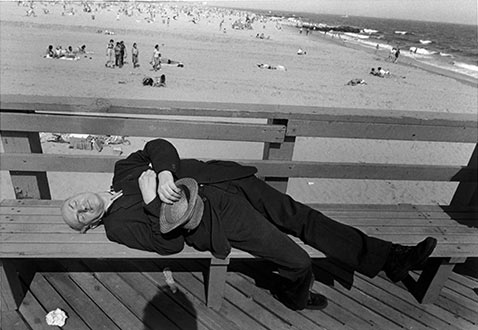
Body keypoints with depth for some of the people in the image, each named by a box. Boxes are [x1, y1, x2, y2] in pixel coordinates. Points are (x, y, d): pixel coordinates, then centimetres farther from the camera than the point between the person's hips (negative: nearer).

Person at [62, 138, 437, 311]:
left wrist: (165, 174, -15)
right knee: (299, 263, -16)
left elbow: (159, 146, 3)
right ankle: (295, 297, 22)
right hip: (220, 216, -6)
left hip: (228, 181, 6)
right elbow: (171, 242, -11)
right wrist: (153, 202, -20)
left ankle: (391, 258, 16)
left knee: (304, 217, 3)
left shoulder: (124, 170, 16)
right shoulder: (118, 224, -1)